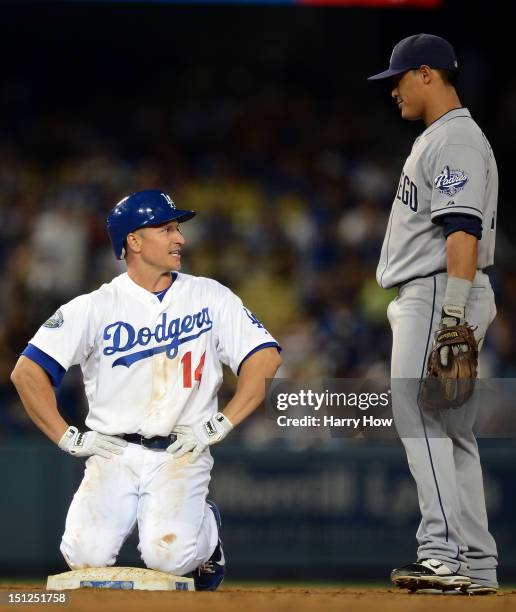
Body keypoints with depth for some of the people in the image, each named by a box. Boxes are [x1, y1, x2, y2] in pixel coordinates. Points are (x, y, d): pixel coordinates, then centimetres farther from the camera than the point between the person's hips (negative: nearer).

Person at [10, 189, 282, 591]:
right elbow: (28, 372, -1)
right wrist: (70, 438, -7)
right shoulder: (95, 307, 2)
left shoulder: (210, 297, 6)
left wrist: (219, 425, -7)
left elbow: (265, 358, 1)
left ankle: (206, 528, 12)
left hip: (182, 453, -1)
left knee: (169, 556, -25)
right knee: (85, 557, -20)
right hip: (112, 452, 1)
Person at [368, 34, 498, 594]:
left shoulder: (457, 139, -11)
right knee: (449, 429, 9)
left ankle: (445, 552, -27)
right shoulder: (435, 139, 22)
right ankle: (475, 566, 10)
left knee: (420, 415, -19)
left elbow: (463, 231, -22)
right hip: (421, 298, 11)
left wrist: (452, 317, -29)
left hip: (440, 296, -11)